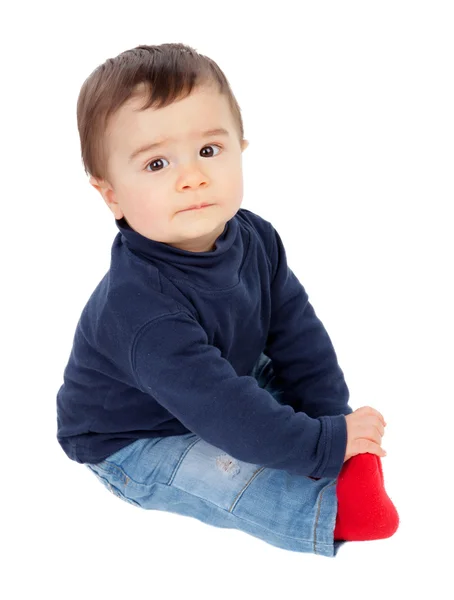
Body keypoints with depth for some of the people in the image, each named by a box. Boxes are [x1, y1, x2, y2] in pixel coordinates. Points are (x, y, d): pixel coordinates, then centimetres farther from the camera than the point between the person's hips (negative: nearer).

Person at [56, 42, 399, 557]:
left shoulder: (256, 239, -15)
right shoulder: (138, 306, -40)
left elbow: (297, 336, -8)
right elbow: (222, 410, -39)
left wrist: (333, 416, -16)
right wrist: (325, 444, -32)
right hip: (133, 444, -7)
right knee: (220, 469, -28)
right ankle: (334, 514, -17)